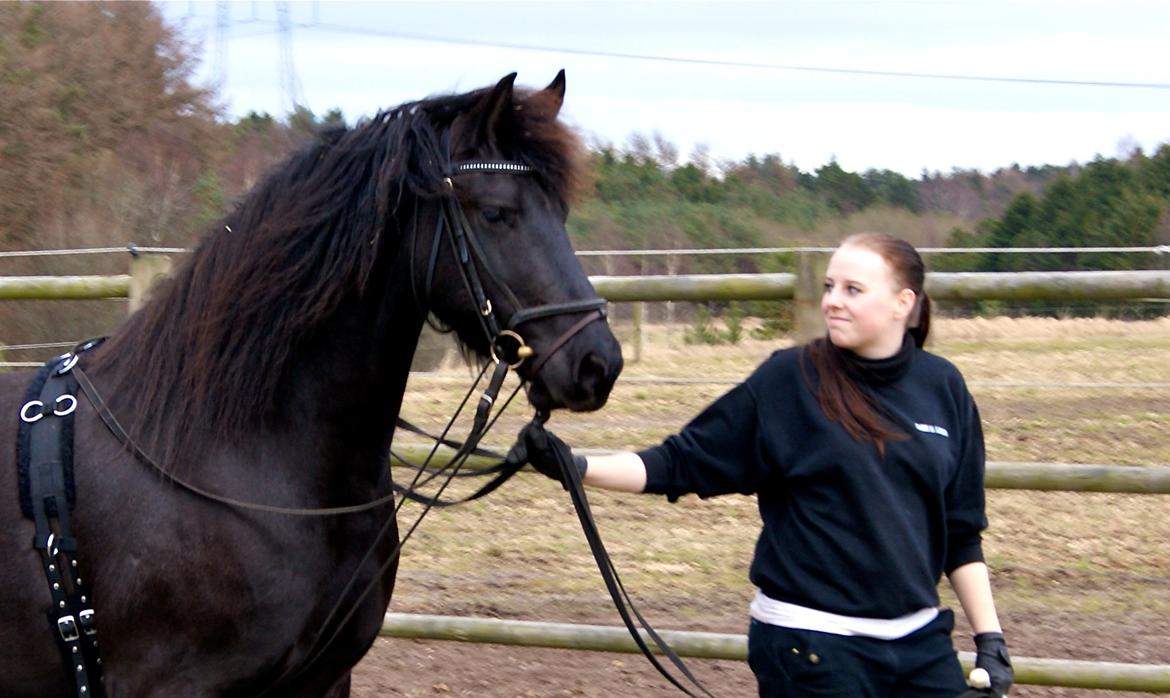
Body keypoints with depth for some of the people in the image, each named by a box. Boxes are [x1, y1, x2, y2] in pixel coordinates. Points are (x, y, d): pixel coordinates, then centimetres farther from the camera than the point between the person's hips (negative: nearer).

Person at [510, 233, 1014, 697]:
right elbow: (684, 463, -5)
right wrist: (575, 467, -16)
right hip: (812, 646, -4)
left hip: (921, 641, 4)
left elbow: (961, 530, 10)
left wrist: (990, 637, 6)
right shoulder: (788, 382, -6)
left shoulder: (944, 390, 4)